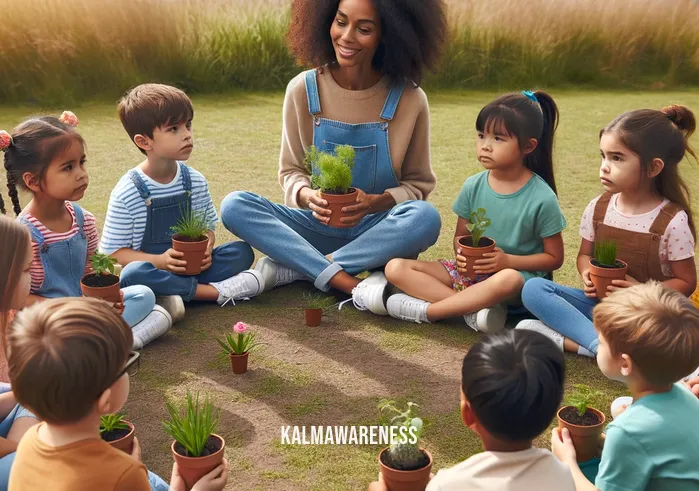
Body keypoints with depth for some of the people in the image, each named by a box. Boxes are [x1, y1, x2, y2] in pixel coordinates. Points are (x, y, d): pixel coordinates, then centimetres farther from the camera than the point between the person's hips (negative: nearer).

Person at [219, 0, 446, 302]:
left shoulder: (409, 99, -9)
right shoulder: (303, 89, -5)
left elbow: (417, 184, 0)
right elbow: (291, 171, 3)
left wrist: (375, 202, -21)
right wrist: (307, 195, -20)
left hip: (379, 231, -1)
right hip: (319, 225, 1)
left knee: (426, 217, -34)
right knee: (234, 206, -21)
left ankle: (289, 268, -24)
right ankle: (352, 285, -30)